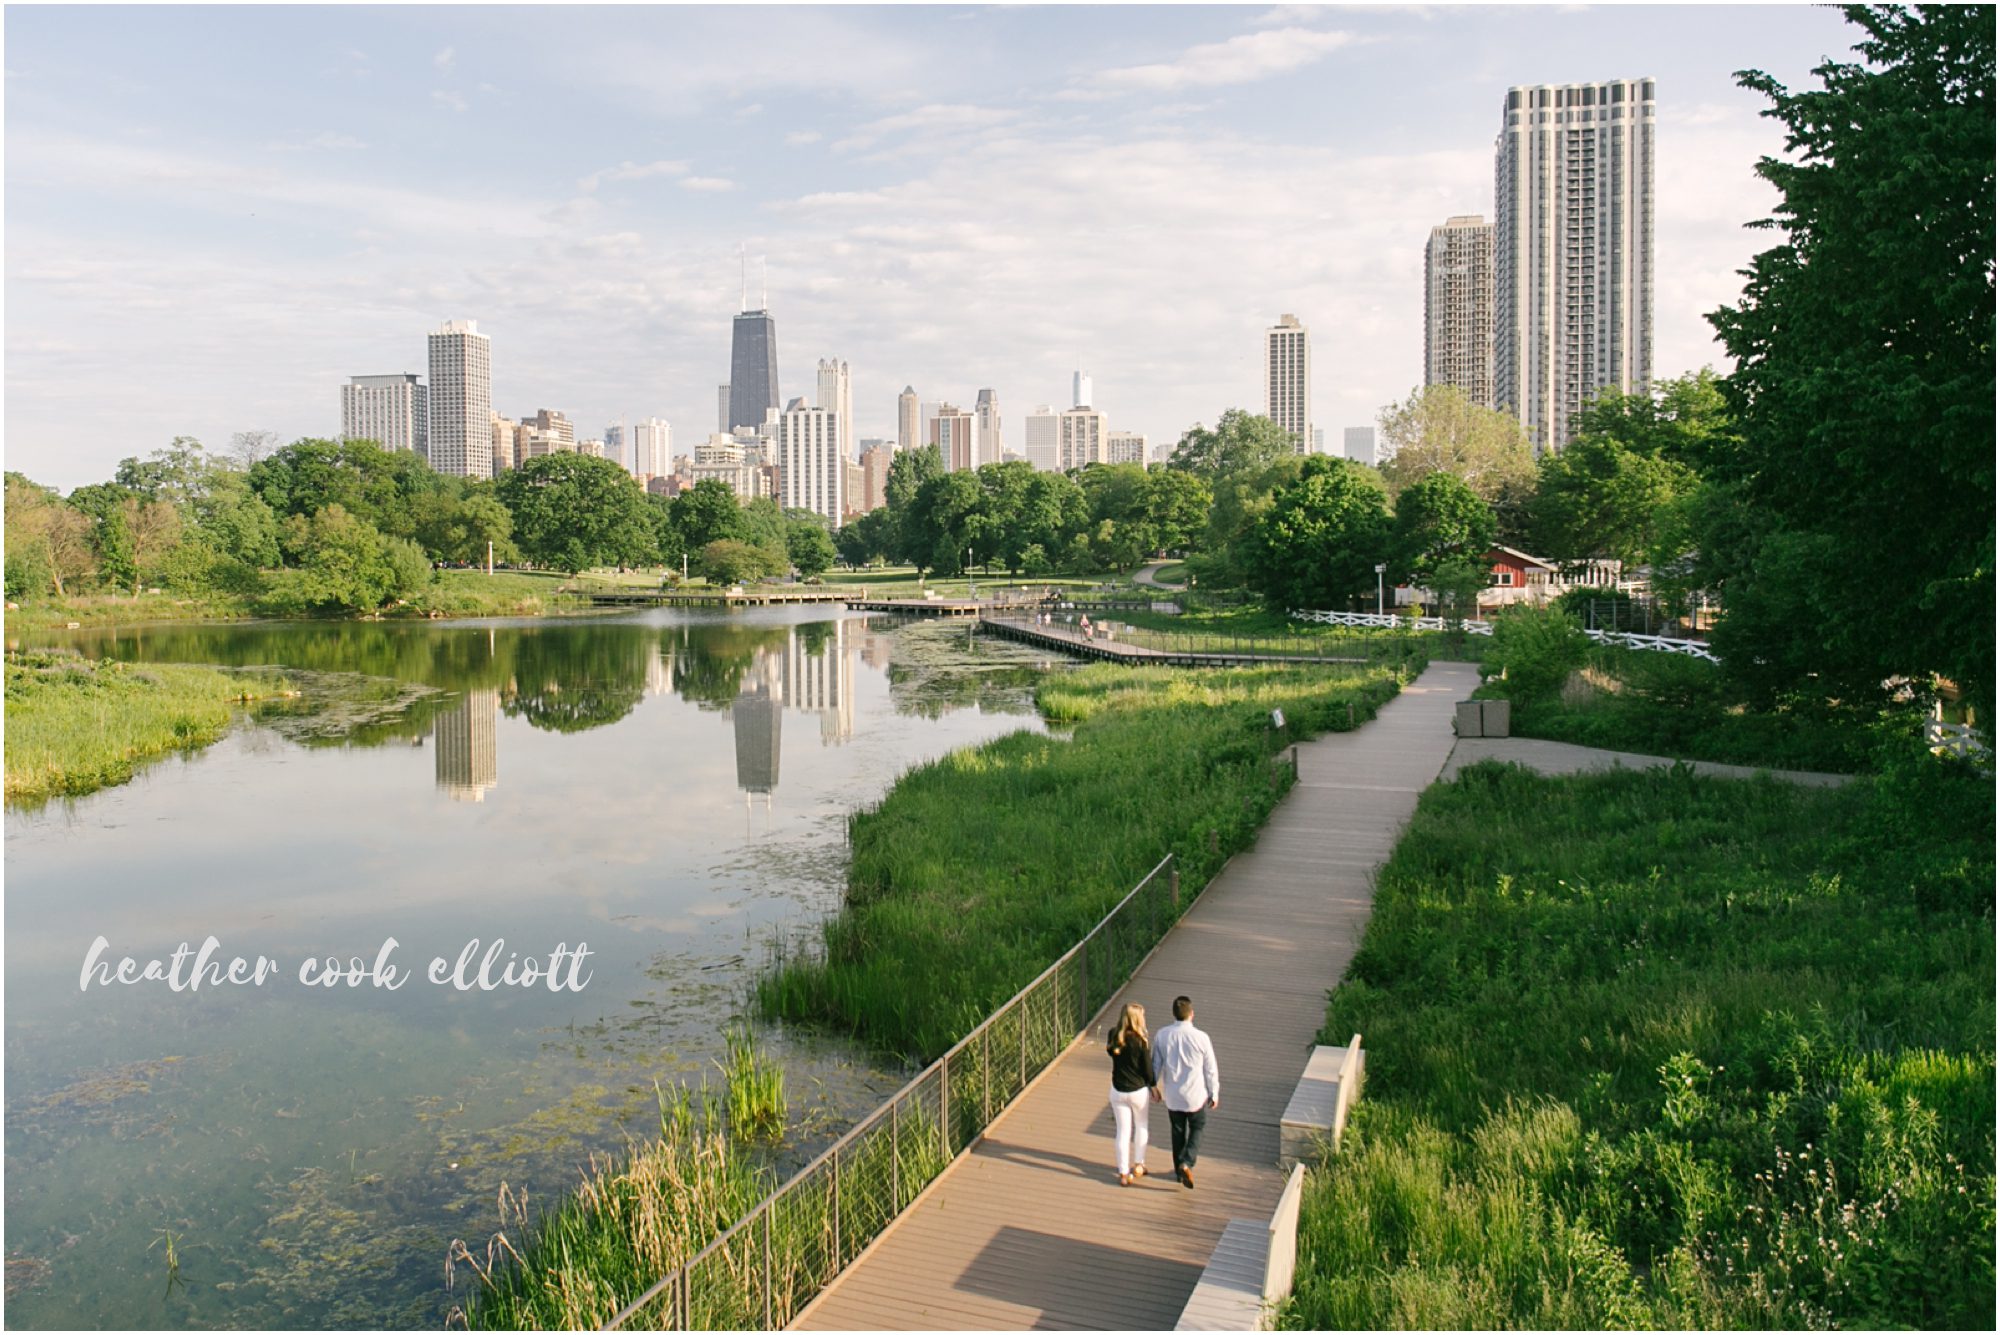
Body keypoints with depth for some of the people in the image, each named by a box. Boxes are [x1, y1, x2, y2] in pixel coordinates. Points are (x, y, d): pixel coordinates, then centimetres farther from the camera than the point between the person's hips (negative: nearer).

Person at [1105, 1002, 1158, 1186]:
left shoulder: (1114, 1036, -9)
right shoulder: (1141, 1042, -19)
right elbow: (1148, 1068, -10)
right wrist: (1153, 1086, 6)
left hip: (1117, 1091, 3)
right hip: (1138, 1090, -2)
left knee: (1123, 1131, 11)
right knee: (1141, 1127, 22)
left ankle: (1124, 1173, 15)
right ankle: (1138, 1164, 28)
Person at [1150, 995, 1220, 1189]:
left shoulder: (1162, 1035, -11)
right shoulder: (1201, 1038, -18)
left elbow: (1156, 1064, -1)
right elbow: (1210, 1069, -8)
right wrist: (1214, 1094, 6)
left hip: (1172, 1096, 2)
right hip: (1196, 1095, -2)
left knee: (1178, 1132, 20)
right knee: (1197, 1129, 17)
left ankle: (1179, 1170, 29)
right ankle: (1187, 1163, -3)